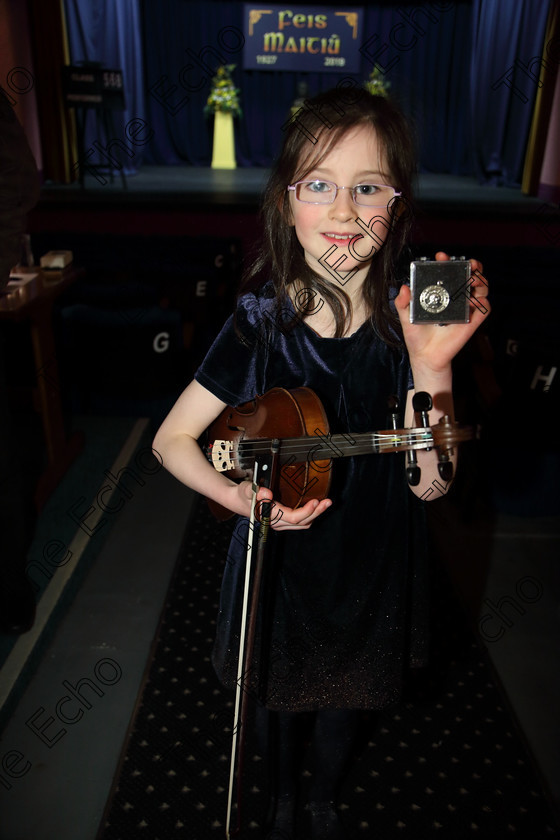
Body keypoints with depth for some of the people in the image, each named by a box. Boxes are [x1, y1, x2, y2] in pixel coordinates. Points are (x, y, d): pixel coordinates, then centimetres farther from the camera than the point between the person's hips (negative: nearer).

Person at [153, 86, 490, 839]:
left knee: (346, 697, 25)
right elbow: (172, 439, -10)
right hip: (282, 559, -1)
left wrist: (432, 367, -33)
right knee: (281, 693, 24)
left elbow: (430, 482, -19)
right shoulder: (262, 320, -17)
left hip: (373, 563, 1)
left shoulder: (409, 320, -16)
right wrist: (239, 495, -26)